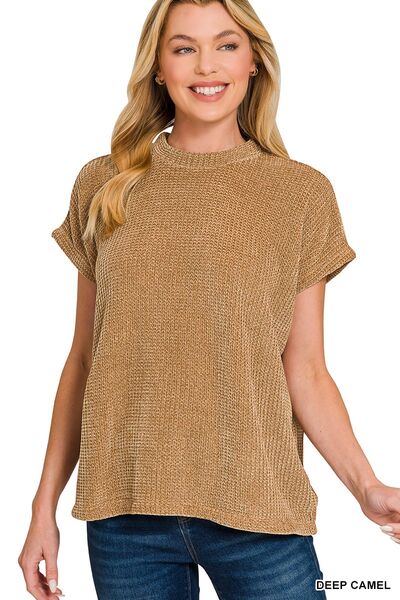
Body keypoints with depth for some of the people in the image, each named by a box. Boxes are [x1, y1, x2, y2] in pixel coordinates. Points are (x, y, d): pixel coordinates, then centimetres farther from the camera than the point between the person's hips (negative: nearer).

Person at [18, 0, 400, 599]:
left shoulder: (302, 192, 1)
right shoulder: (103, 186, 5)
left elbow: (305, 370, -1)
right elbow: (84, 357, 8)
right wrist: (45, 505, 7)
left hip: (258, 508, -1)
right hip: (125, 508, 2)